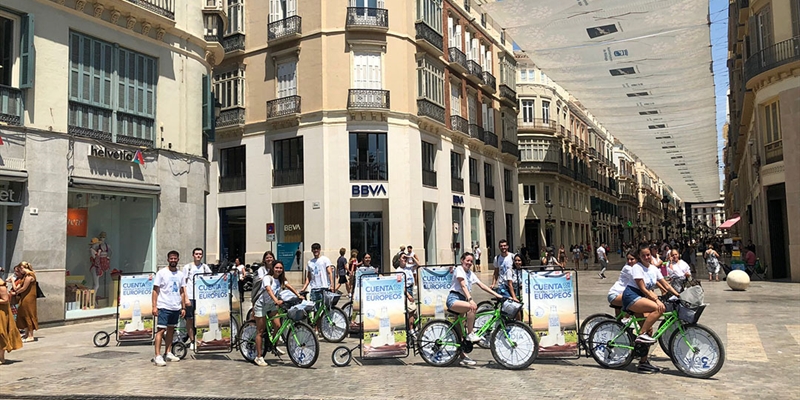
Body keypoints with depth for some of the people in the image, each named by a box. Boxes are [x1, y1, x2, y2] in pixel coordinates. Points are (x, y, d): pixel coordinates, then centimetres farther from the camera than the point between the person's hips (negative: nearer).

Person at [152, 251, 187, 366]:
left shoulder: (180, 274, 9)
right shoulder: (161, 273, -3)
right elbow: (155, 290, -5)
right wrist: (154, 306, -12)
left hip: (176, 307, 5)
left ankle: (168, 353, 20)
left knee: (171, 330, 12)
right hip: (164, 307, -5)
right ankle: (157, 356, -9)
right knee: (161, 330, -8)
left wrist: (183, 307, 8)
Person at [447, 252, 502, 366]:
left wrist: (497, 295, -1)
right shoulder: (459, 270, -4)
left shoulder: (471, 274, 18)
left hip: (461, 300, 8)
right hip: (453, 299, -8)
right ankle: (470, 334, -24)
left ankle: (463, 357, 9)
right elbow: (463, 286, -17)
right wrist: (470, 299, -31)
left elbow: (482, 286, 10)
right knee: (473, 307, -33)